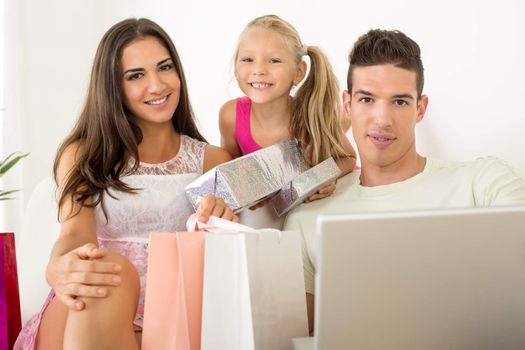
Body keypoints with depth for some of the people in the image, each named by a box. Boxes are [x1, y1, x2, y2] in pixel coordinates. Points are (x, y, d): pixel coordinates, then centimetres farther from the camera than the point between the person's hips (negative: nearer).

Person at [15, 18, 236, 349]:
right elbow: (74, 233, -7)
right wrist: (60, 268, -33)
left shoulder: (213, 160, 13)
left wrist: (223, 222, -18)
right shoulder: (83, 154, 9)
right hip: (86, 317, 1)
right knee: (109, 269, -35)